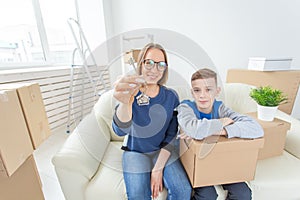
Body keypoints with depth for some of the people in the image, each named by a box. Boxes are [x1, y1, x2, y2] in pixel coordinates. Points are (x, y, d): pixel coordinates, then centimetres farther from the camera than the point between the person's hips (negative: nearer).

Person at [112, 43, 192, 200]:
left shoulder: (171, 96, -7)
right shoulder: (130, 94, -14)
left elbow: (171, 135, -5)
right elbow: (120, 131, -31)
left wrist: (158, 169, -11)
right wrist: (125, 103, -53)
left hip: (163, 151, 2)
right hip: (135, 153, -1)